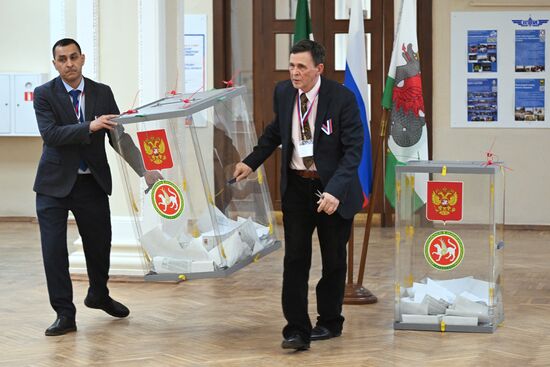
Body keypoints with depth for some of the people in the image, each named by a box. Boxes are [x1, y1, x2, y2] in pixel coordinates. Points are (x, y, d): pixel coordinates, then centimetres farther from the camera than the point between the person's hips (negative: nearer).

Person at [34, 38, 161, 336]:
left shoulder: (102, 93, 2)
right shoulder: (44, 94, -6)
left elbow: (119, 136, 1)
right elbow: (50, 134, -20)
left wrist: (144, 170, -9)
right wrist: (89, 127, -30)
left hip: (92, 183, 3)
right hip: (55, 184, -3)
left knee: (100, 243, 14)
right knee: (54, 249, -6)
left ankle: (99, 295, 41)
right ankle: (64, 314, 4)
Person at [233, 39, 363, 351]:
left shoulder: (342, 98, -17)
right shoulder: (283, 92, -3)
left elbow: (354, 149, -18)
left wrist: (335, 191, -28)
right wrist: (252, 162, 10)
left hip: (332, 189, -3)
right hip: (296, 185, 3)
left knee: (334, 260, 12)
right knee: (295, 258, -4)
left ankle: (330, 322, 29)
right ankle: (297, 330, -4)